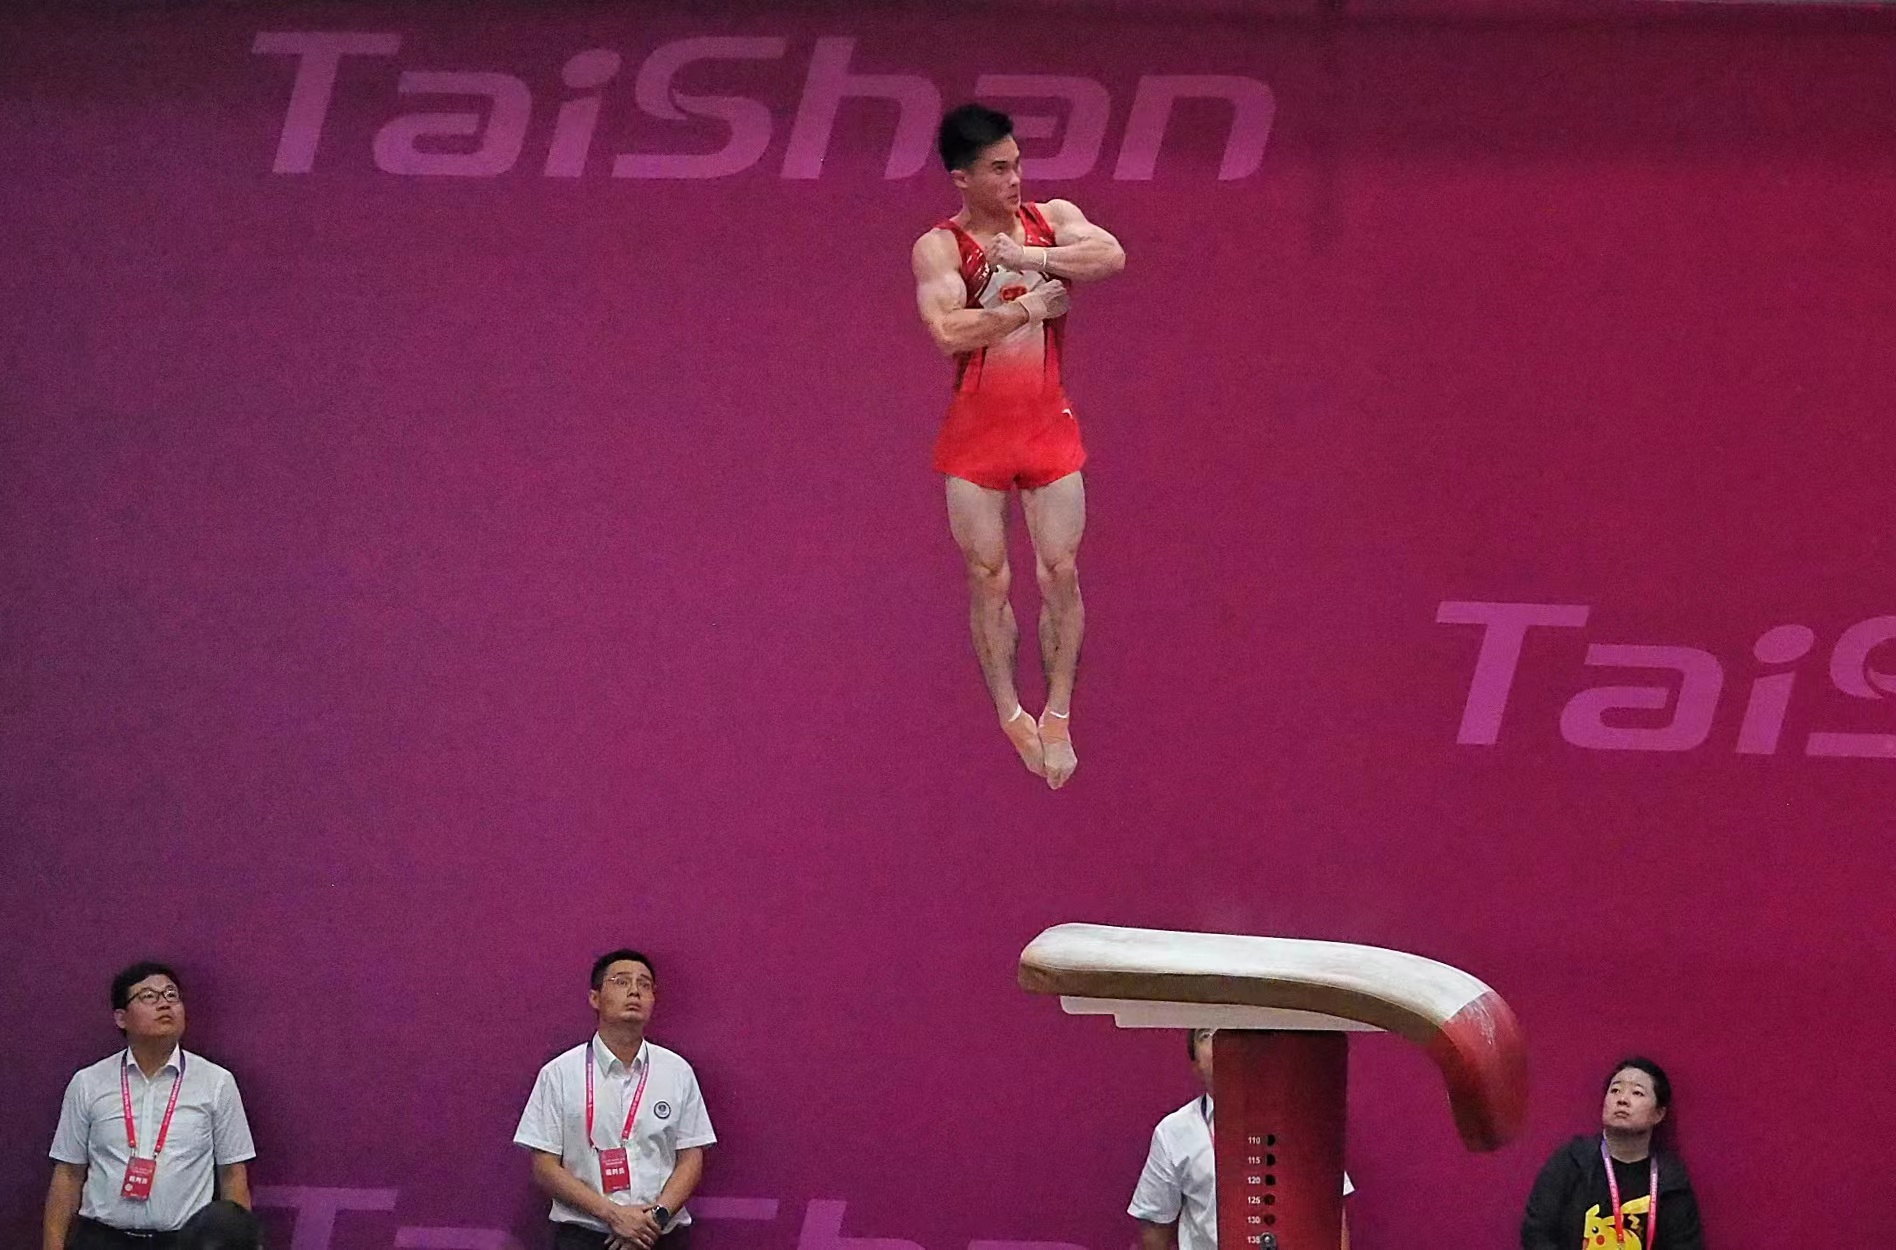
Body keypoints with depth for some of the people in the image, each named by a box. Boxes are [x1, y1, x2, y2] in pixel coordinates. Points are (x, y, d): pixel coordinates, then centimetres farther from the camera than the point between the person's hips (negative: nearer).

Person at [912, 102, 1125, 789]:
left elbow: (1111, 255, -16)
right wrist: (1035, 303, -17)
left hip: (1049, 426, 2)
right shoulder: (938, 248, -6)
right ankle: (1010, 715, 18)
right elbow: (950, 331, -22)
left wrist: (1024, 257, -20)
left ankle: (1057, 715, 12)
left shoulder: (1051, 219, 4)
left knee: (1060, 573, 0)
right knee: (989, 580, 4)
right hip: (976, 435, -2)